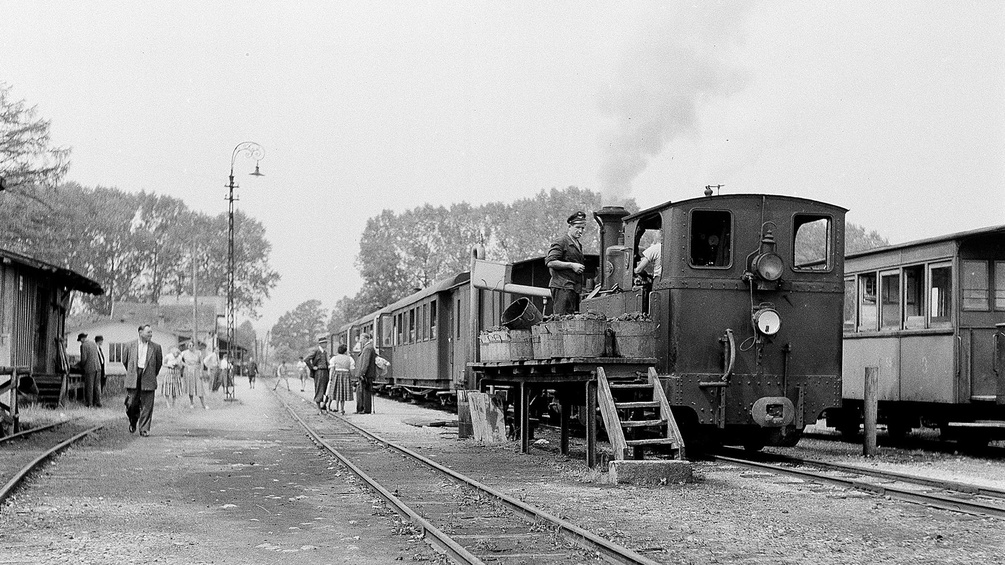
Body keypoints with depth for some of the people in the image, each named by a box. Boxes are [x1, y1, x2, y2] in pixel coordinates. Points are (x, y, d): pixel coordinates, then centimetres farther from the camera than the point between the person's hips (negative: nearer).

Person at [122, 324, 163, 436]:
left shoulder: (156, 347, 4)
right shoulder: (131, 346, 4)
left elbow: (159, 363, 15)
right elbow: (124, 360, 18)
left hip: (148, 380, 0)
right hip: (133, 380, 0)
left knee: (147, 405, -3)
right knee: (131, 403, -1)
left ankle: (144, 429, 4)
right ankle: (132, 422, 28)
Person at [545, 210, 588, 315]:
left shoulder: (578, 245, 22)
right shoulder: (560, 242, -6)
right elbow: (550, 262, -15)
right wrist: (571, 265, -16)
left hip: (574, 288, 9)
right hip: (563, 287, -9)